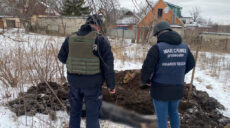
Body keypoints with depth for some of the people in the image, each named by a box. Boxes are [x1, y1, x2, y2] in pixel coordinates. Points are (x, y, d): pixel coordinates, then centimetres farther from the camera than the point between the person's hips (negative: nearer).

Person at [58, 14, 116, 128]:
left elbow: (61, 57, 8)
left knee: (74, 111, 21)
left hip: (74, 81, 4)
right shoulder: (100, 39, -11)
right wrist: (111, 85, -4)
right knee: (92, 114, 9)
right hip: (92, 83, -4)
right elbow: (108, 65, -11)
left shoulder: (70, 38, 0)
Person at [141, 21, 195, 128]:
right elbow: (190, 64, 13)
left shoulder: (157, 48, -19)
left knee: (162, 117, 11)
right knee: (173, 112, 27)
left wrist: (146, 80, -1)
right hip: (176, 88, 5)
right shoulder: (184, 46, 0)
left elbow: (147, 68, -22)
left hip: (160, 89, -5)